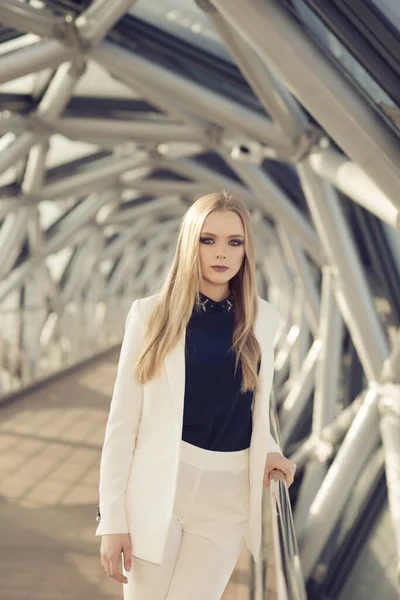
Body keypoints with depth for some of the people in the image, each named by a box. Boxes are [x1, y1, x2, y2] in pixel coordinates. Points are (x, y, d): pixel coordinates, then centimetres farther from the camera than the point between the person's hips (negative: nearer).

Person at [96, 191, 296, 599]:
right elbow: (123, 420, -4)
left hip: (229, 494, 2)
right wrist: (112, 517, -6)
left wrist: (269, 449, -1)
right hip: (157, 486, -1)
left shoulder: (263, 318, 3)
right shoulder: (152, 313, -4)